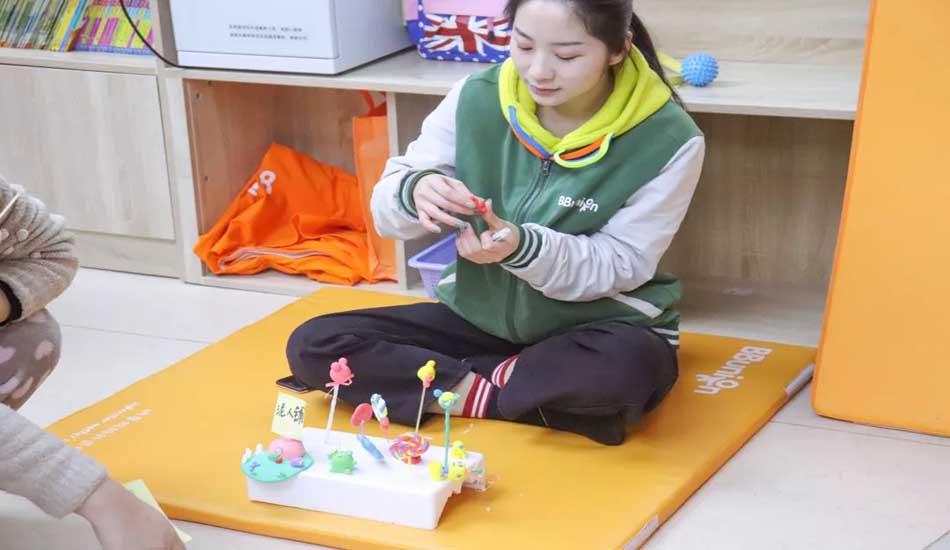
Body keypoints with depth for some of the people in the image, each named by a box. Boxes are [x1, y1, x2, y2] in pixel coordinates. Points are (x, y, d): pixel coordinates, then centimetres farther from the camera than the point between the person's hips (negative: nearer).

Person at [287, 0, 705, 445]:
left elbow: (623, 265, -15)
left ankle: (462, 386, -11)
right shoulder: (478, 98, -11)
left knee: (627, 368, -40)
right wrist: (415, 192, -32)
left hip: (596, 329, -3)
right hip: (480, 318, 4)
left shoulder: (668, 140, -18)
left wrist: (521, 246, -33)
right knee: (311, 346, -14)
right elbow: (387, 211, -6)